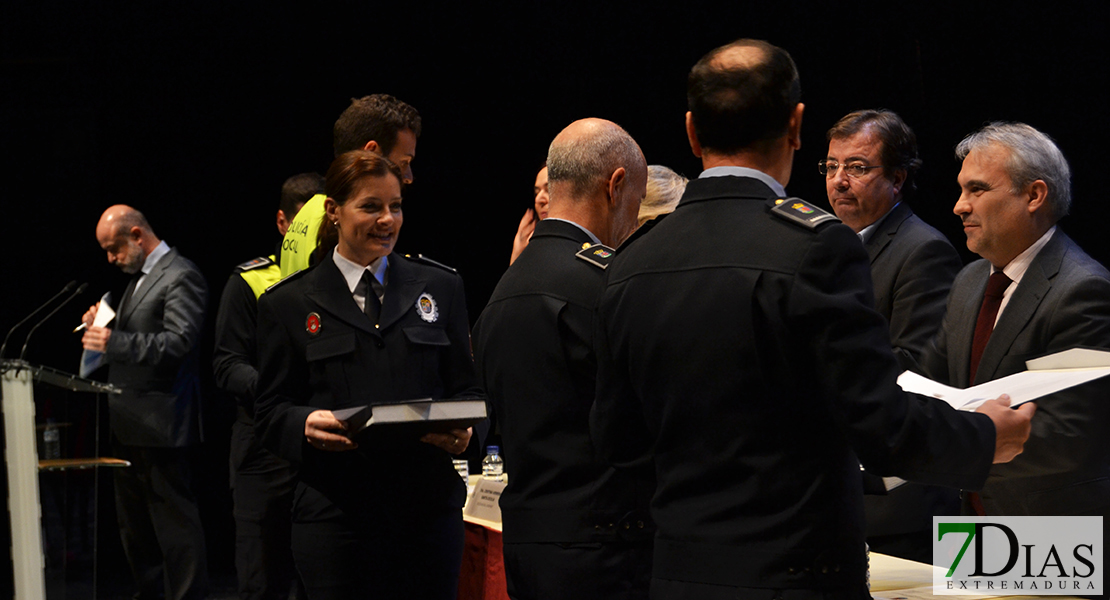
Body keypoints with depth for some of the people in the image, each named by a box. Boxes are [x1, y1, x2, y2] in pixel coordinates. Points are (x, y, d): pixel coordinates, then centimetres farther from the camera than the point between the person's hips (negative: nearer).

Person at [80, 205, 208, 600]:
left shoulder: (180, 277, -13)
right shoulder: (139, 277, 17)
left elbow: (179, 342, -24)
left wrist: (114, 342, -28)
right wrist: (105, 325, 5)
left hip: (160, 423, -10)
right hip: (128, 425, 10)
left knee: (173, 518, -6)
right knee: (134, 522, 17)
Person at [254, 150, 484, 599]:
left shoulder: (440, 288, 12)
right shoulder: (288, 304, 6)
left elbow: (467, 387, 13)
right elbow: (271, 412, 5)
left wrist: (463, 429, -9)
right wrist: (305, 424, -18)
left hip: (429, 509, 2)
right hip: (333, 515, -2)